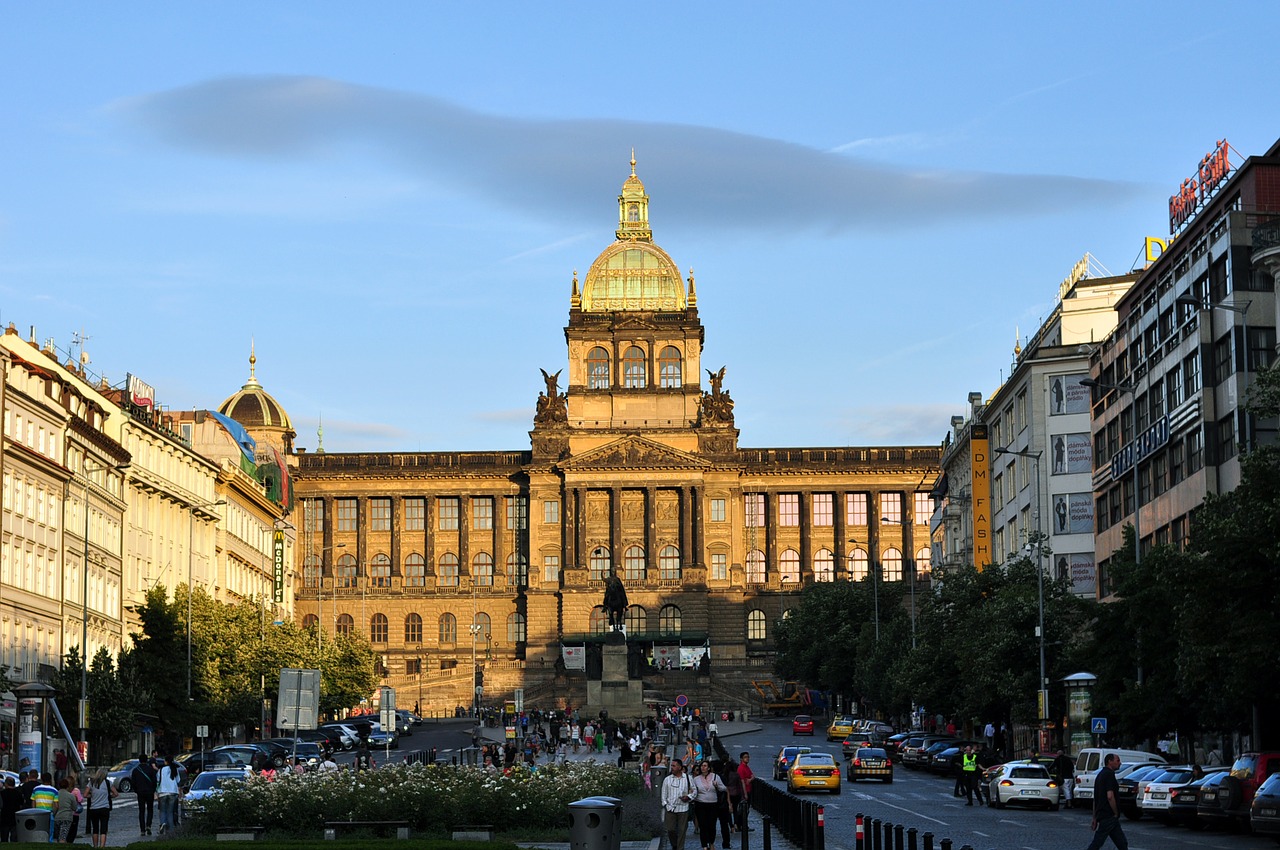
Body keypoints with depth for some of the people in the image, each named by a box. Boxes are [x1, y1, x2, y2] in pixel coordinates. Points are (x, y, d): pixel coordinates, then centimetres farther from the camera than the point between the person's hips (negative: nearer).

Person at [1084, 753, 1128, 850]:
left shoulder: (1100, 775, 18)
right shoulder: (1109, 774, -12)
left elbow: (1095, 799, 20)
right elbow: (1110, 796, -21)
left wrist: (1095, 818, 21)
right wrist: (1116, 813, -11)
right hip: (1108, 816, -10)